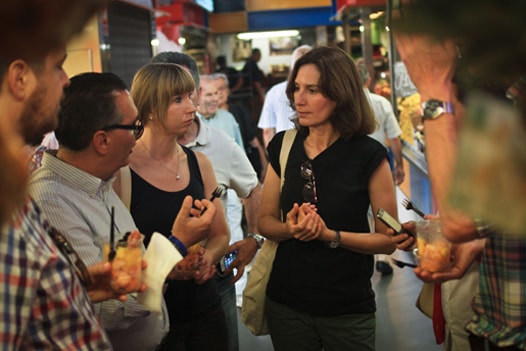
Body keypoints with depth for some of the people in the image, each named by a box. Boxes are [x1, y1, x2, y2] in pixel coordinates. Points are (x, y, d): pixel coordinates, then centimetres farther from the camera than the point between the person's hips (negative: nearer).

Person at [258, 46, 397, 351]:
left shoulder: (369, 155, -12)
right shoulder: (283, 146, -1)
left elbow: (388, 239, -9)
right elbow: (265, 220, 4)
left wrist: (330, 235, -22)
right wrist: (290, 228, -17)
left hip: (348, 310, -3)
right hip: (286, 303, 3)